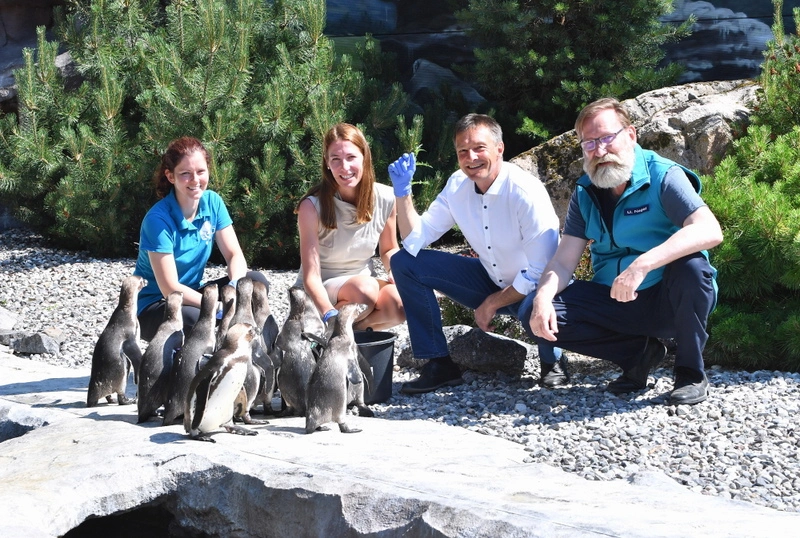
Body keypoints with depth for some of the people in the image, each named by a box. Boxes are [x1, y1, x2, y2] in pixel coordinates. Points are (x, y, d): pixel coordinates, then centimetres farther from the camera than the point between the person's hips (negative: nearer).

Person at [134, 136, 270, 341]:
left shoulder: (213, 202, -3)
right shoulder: (158, 220, -22)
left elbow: (235, 255, -3)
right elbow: (170, 289, -23)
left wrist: (235, 287, -24)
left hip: (192, 294, 7)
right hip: (153, 306, -7)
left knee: (257, 281, -14)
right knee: (194, 319, -38)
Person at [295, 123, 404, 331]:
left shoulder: (385, 199, -7)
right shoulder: (312, 206, -17)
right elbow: (311, 276, -22)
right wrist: (330, 315, -39)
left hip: (363, 284, 3)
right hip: (320, 293, -3)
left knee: (400, 303, -30)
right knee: (364, 287, -36)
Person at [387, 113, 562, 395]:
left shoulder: (526, 192, -25)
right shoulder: (457, 186, -6)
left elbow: (542, 273, -24)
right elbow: (415, 241, -3)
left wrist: (492, 303, -17)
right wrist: (403, 192, -15)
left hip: (534, 290, -6)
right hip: (491, 281, 6)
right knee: (404, 263, -6)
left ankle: (552, 362, -3)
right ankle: (439, 365, -1)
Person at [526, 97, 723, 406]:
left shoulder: (662, 176, -13)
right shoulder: (585, 193, 4)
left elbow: (710, 231, -29)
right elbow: (564, 262, 0)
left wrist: (642, 265, -41)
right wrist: (543, 297, -23)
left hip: (670, 301, -4)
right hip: (616, 304, 4)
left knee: (691, 266, -36)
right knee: (539, 315, -16)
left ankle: (691, 373, -13)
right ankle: (638, 354, 0)